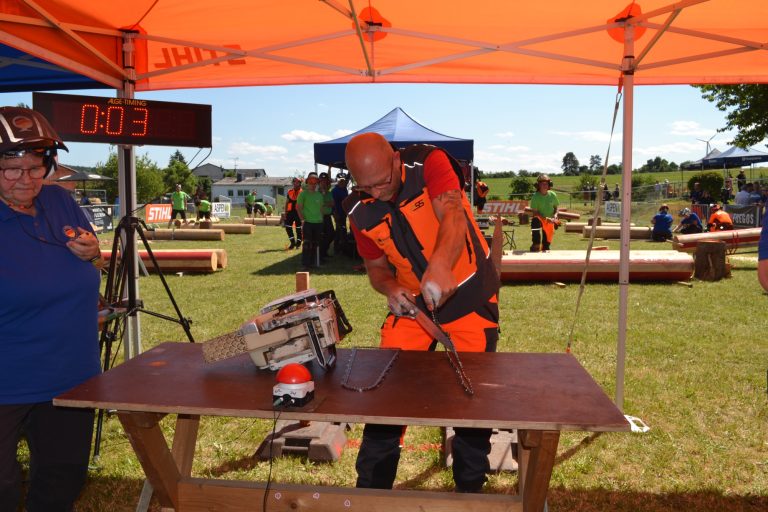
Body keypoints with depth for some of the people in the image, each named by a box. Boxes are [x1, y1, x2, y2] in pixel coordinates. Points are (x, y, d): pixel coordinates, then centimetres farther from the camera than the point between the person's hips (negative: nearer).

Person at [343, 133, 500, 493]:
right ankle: (371, 486, 21)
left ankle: (470, 487, 27)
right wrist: (390, 289, -19)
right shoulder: (360, 212, -6)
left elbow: (453, 216, -35)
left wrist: (440, 266, -55)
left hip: (469, 293, -3)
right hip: (412, 301, 4)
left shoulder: (429, 164, -18)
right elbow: (376, 267, 5)